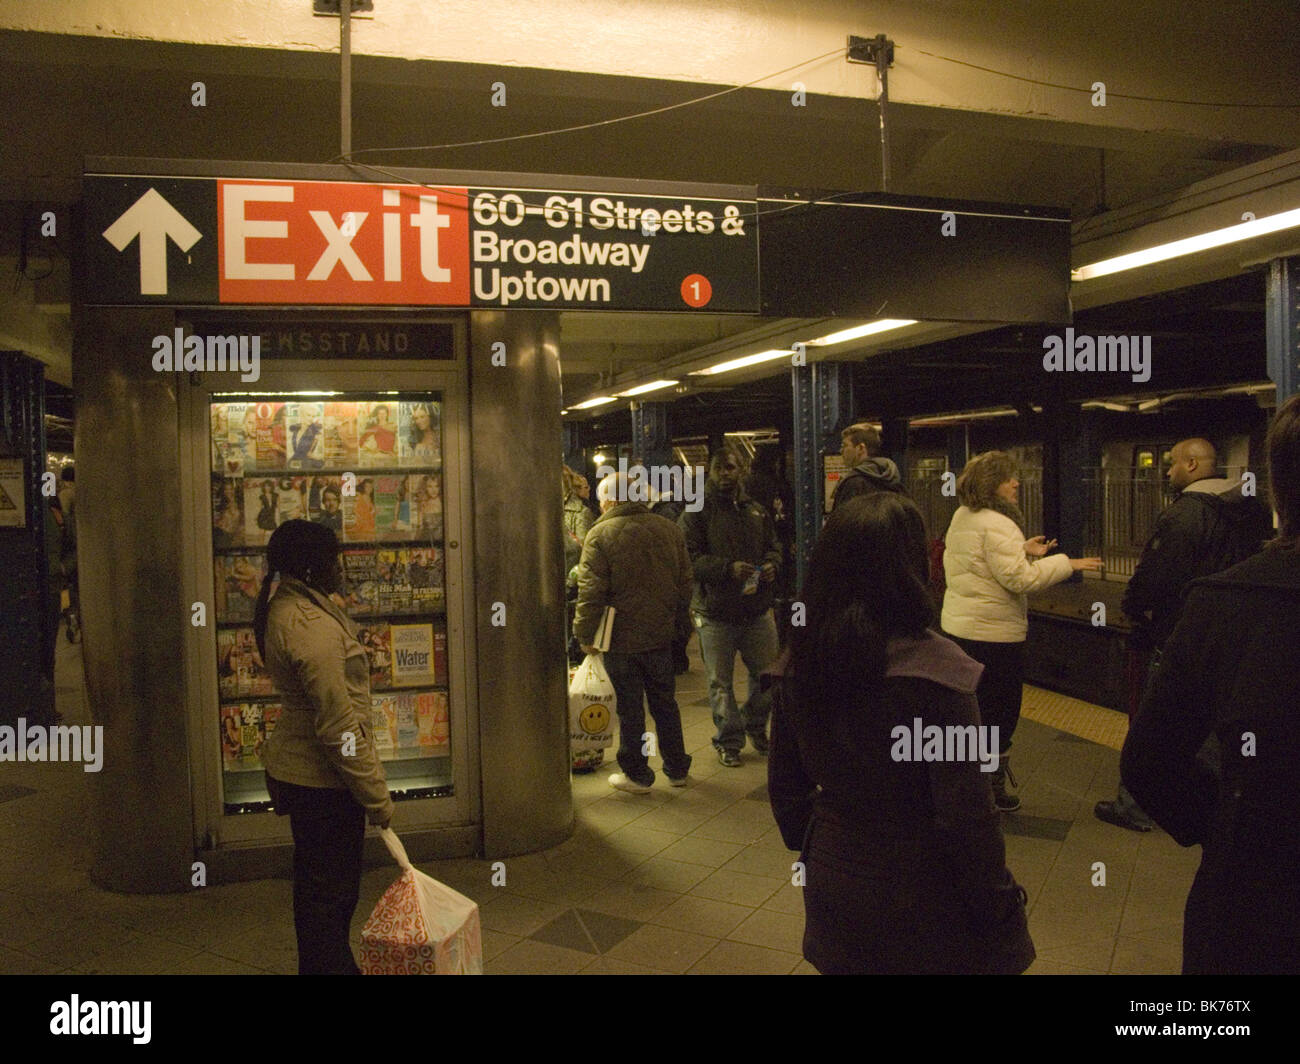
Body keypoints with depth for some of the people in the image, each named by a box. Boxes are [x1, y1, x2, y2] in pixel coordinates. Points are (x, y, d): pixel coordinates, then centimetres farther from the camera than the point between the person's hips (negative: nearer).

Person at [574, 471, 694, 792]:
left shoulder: (600, 534, -14)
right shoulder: (669, 529, 4)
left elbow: (591, 592, -16)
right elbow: (685, 582, 10)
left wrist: (585, 635, -6)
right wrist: (675, 621, 20)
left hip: (621, 637, -5)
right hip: (661, 634, 5)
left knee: (630, 707, 7)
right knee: (665, 702, 17)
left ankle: (636, 773, 17)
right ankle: (677, 769, 26)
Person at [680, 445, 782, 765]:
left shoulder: (756, 511, 12)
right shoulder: (697, 511, -5)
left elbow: (773, 547, 20)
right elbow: (690, 558, -14)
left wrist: (771, 565, -3)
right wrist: (728, 568, -25)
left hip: (757, 610, 5)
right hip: (715, 613, -4)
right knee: (720, 682, 6)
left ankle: (756, 726, 37)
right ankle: (728, 741, 22)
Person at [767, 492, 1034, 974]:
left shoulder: (795, 666, -7)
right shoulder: (934, 669, -23)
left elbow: (785, 786, 3)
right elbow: (966, 812, -20)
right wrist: (996, 900, -7)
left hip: (835, 885, 4)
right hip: (923, 901, -4)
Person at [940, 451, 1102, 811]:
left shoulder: (961, 518, 10)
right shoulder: (996, 525, -20)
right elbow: (1019, 578, -24)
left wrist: (1023, 550, 11)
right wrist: (1067, 563, -17)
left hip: (958, 628, 9)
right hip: (994, 633, -9)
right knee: (999, 712, 5)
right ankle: (991, 788, 16)